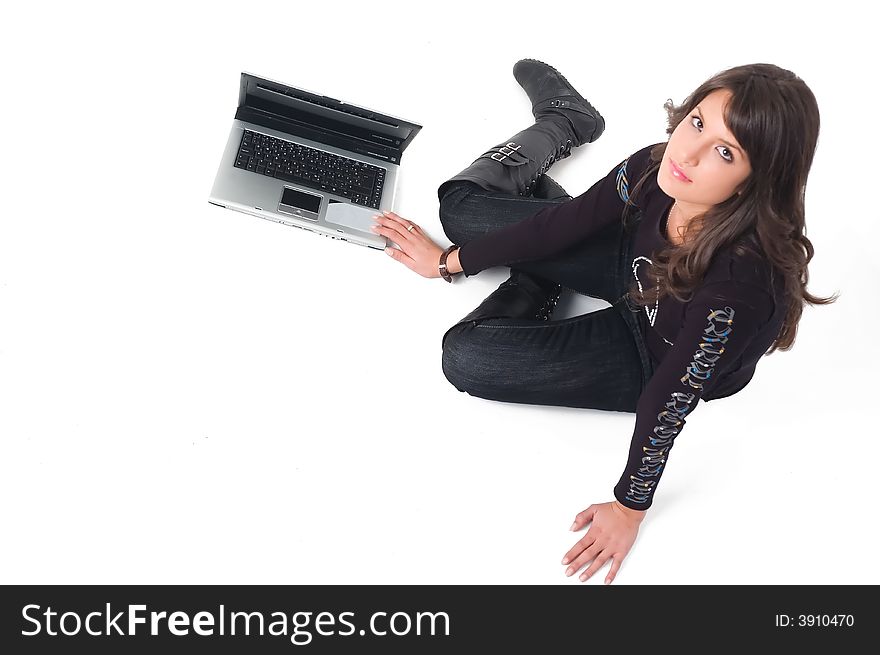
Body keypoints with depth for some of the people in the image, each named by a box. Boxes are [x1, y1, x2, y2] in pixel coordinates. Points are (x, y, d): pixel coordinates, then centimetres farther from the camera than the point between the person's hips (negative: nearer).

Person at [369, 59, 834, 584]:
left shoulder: (740, 280, -43)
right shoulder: (658, 169, -28)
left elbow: (669, 397, -31)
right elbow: (565, 224, -12)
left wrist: (630, 508, -15)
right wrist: (450, 261, 0)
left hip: (653, 357, -4)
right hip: (633, 270, 4)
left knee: (467, 358, -16)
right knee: (465, 206, 1)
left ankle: (528, 294, 16)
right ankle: (564, 121, 27)